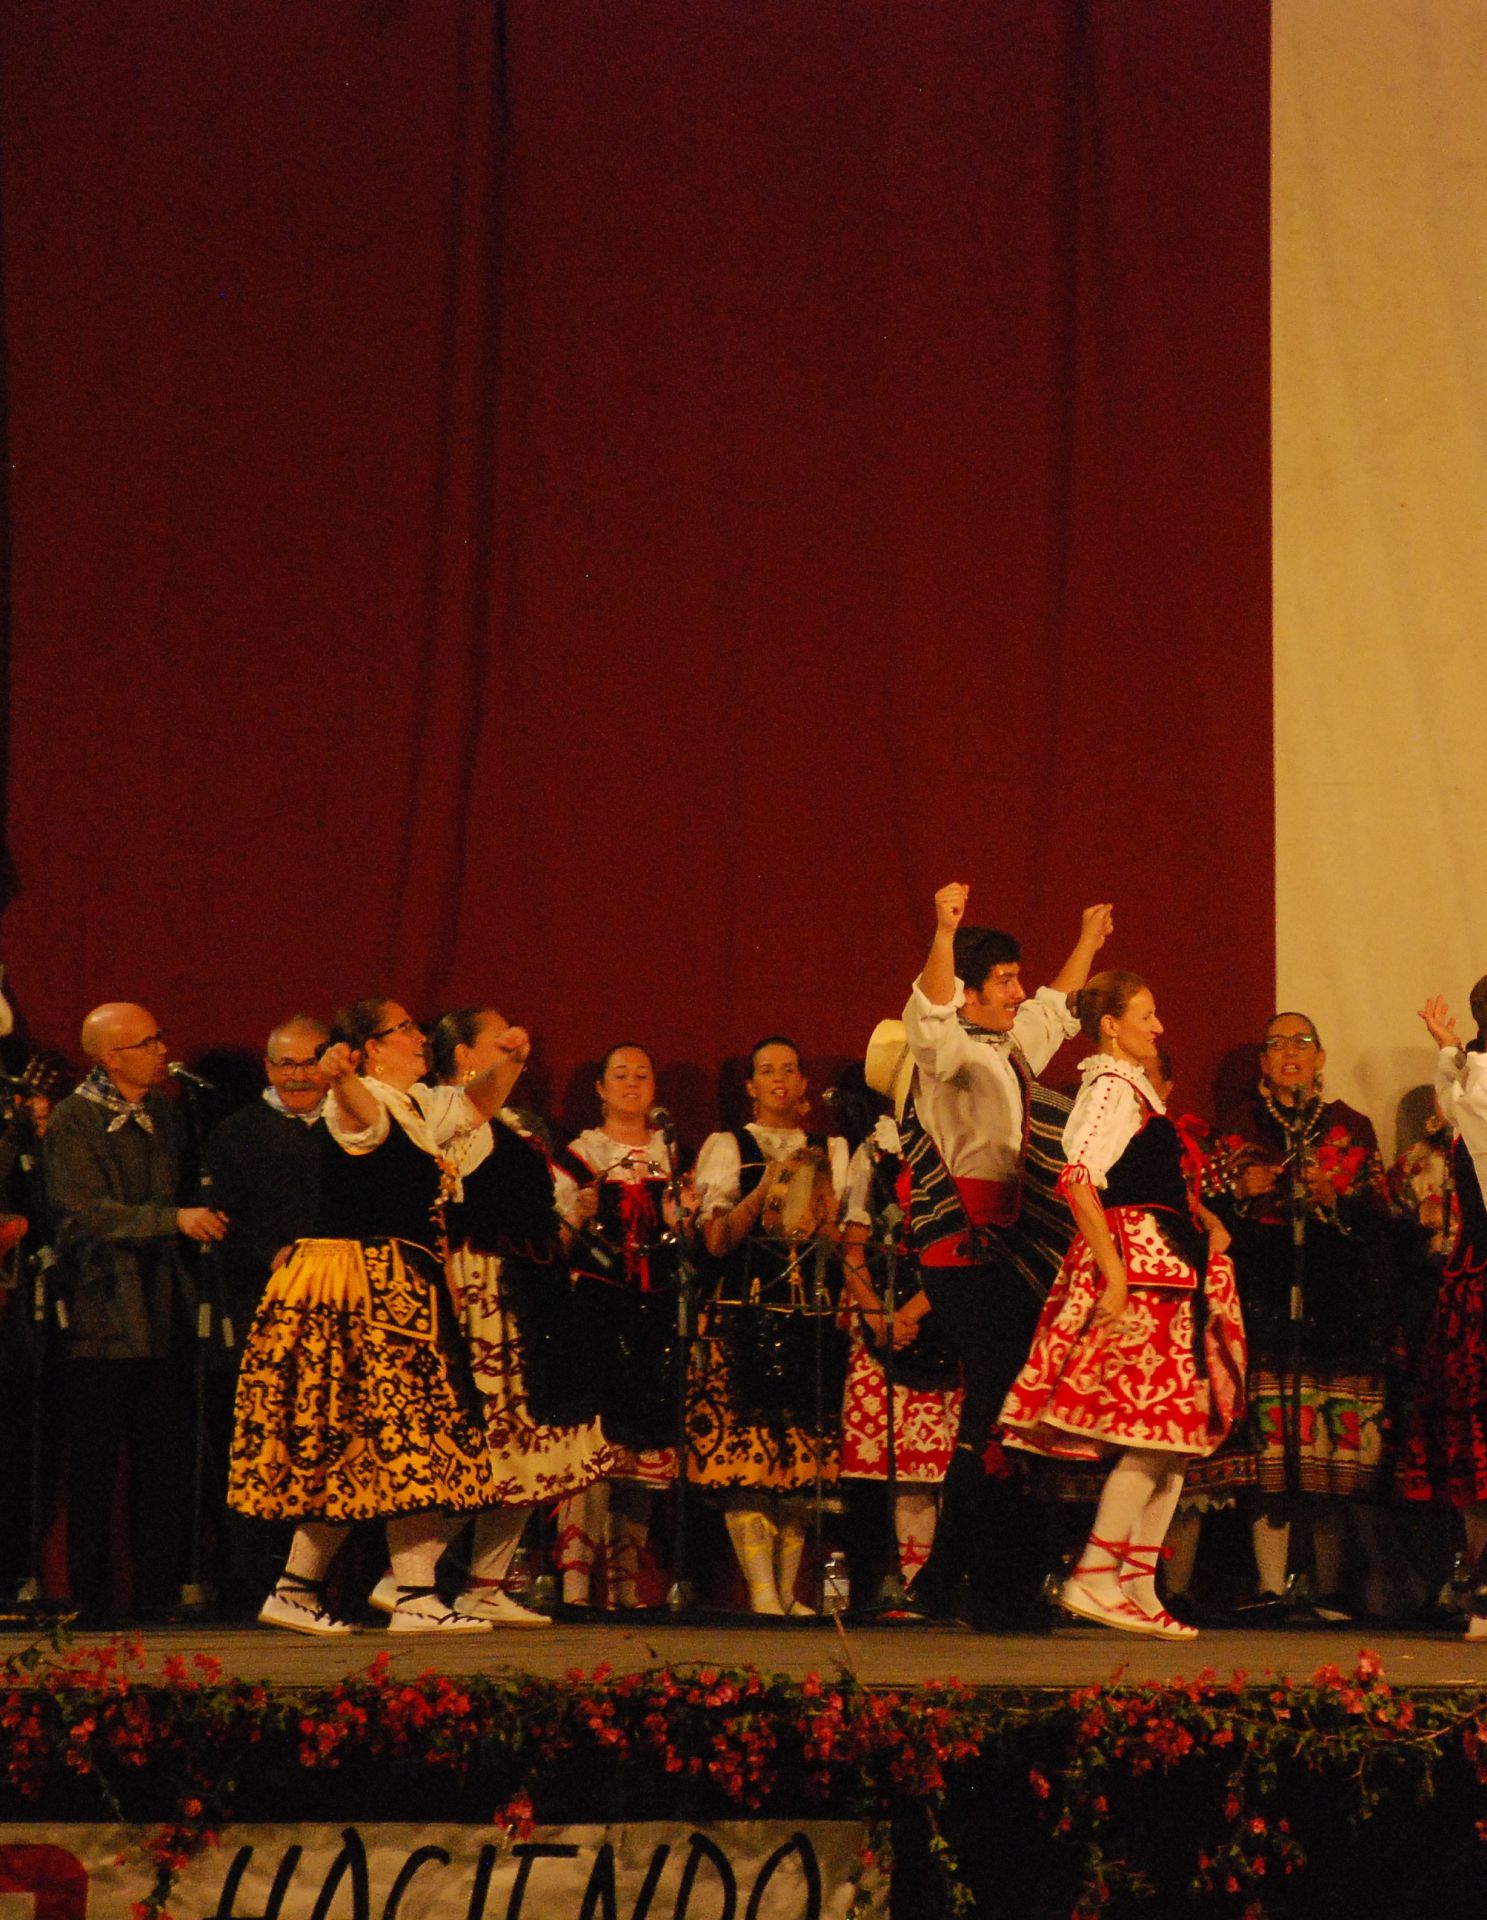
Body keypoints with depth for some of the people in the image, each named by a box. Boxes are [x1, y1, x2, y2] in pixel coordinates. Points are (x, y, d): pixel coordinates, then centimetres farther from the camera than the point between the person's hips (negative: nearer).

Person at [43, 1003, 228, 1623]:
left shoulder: (165, 1114, 15)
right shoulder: (73, 1121, -6)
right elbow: (85, 1212, -17)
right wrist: (176, 1218, -24)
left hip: (163, 1313, 6)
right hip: (100, 1316, -6)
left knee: (166, 1460, 3)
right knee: (94, 1462, -2)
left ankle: (158, 1590, 9)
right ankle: (90, 1599, 4)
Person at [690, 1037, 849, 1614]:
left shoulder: (831, 1150, 16)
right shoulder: (727, 1148, 10)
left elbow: (843, 1240, 6)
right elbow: (717, 1240, -2)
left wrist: (820, 1181, -6)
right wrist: (765, 1185, -11)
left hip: (811, 1321, 2)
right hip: (743, 1319, -2)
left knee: (803, 1455, 0)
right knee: (743, 1454, -12)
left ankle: (788, 1591, 7)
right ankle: (762, 1591, -15)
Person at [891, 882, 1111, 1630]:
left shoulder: (1015, 1047, 18)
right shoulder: (949, 1051, -8)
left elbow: (1056, 1006, 39)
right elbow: (931, 1013, -31)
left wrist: (1087, 942, 49)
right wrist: (945, 935, -45)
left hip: (1007, 1253, 10)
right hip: (969, 1251, -10)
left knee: (988, 1417, 12)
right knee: (1001, 1411, -13)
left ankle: (944, 1579, 19)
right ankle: (1004, 1591, -12)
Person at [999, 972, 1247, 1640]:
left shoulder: (1135, 1086, 21)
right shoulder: (1112, 1085, -9)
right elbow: (1077, 1179, -21)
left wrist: (1202, 1217, 11)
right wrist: (1113, 1270, -25)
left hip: (1168, 1268, 10)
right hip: (1135, 1267, -10)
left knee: (1175, 1438, 7)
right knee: (1156, 1434, -13)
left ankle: (1138, 1586, 8)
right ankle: (1094, 1577, -10)